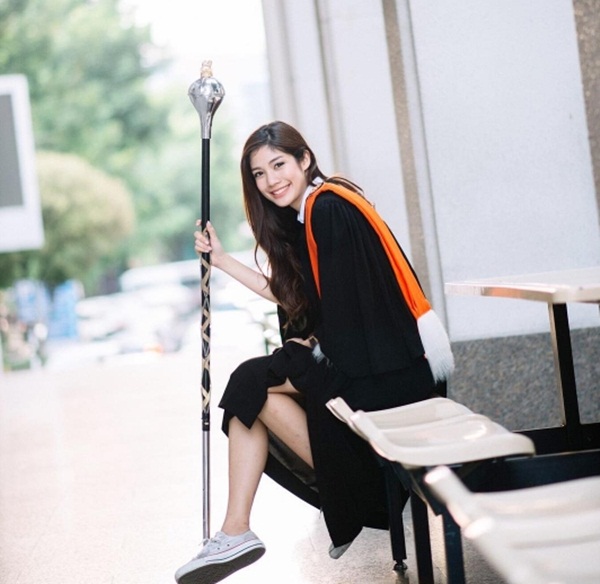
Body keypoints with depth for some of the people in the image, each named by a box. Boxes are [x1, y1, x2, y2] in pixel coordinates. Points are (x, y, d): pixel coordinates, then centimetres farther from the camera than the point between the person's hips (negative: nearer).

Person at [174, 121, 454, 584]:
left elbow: (344, 308, -17)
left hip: (383, 369, -10)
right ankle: (236, 531, 1)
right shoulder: (304, 215, 14)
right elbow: (287, 294, 17)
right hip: (364, 361, 10)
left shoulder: (330, 208, -15)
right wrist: (221, 259, 20)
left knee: (254, 382, -10)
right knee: (252, 390, 4)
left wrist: (313, 342, -2)